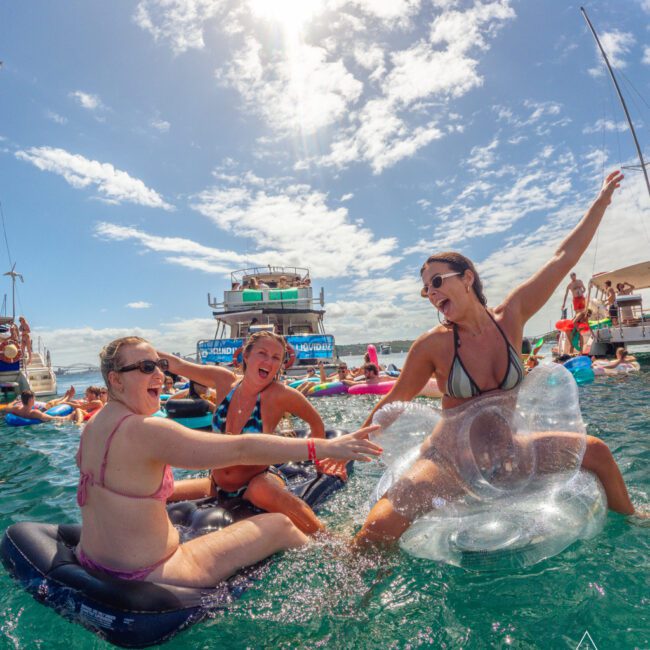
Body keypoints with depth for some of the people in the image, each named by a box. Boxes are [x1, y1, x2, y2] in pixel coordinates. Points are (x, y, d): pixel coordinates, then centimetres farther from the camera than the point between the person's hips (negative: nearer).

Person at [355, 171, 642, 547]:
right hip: (449, 460, -4)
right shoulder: (433, 345, -15)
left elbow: (564, 259, 1)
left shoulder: (510, 318, -6)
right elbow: (395, 402, -4)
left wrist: (602, 200, 8)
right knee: (378, 529, -28)